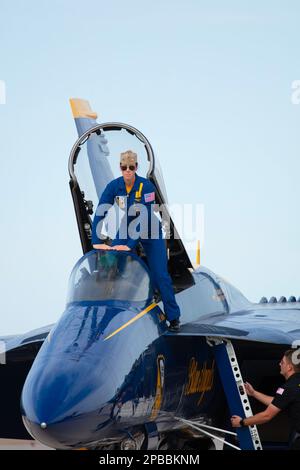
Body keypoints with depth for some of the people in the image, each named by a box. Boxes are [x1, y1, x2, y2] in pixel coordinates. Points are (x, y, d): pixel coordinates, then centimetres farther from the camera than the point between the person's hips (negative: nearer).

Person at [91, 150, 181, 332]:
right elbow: (100, 213, -18)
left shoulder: (147, 186, -26)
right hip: (127, 227, 3)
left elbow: (145, 219, -29)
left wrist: (130, 245, -35)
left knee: (160, 275, -9)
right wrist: (97, 241, -28)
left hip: (149, 230, -3)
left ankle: (174, 317, 2)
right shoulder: (114, 186, -17)